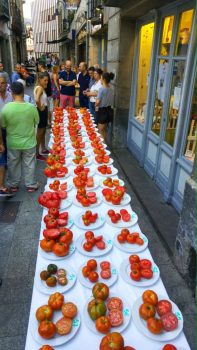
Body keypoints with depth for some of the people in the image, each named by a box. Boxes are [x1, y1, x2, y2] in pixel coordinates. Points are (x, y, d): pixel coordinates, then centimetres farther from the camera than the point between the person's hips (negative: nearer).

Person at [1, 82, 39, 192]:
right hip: (29, 142, 0)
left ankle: (14, 185, 35)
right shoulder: (31, 107, -18)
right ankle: (31, 185, 29)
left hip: (13, 143, 1)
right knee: (29, 164, 16)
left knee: (13, 164, 19)